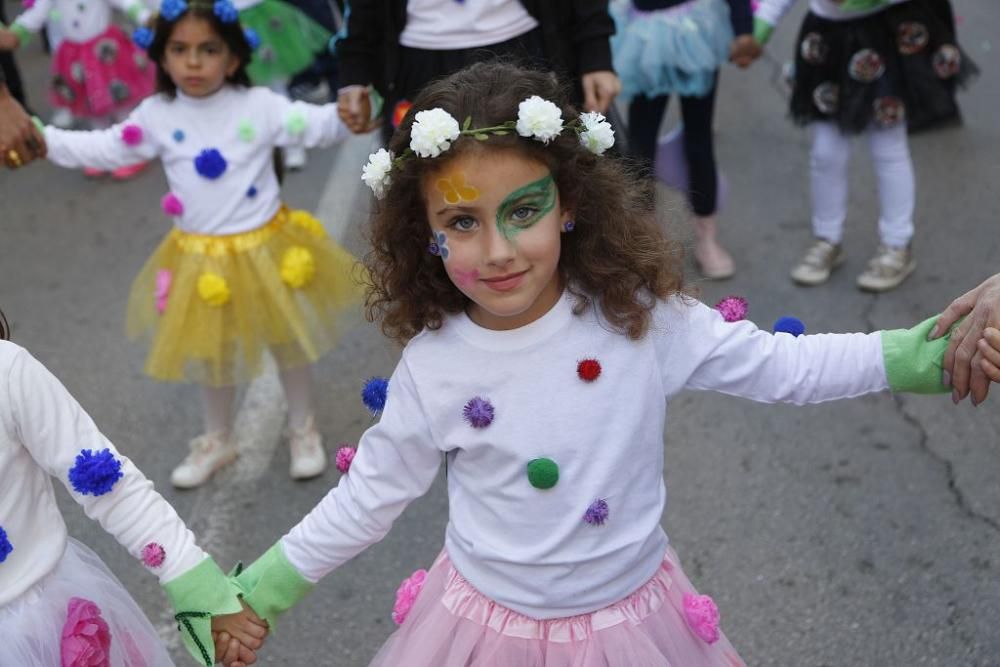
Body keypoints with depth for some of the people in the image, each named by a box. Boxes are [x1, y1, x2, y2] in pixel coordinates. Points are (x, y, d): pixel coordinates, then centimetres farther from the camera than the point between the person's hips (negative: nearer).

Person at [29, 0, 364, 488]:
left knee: (287, 339, 14)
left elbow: (312, 125, -18)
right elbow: (105, 149, 2)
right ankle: (217, 440, 40)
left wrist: (346, 114, -40)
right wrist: (42, 139, -8)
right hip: (201, 258, 2)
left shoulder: (258, 105, -14)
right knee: (210, 349, 18)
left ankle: (303, 429, 37)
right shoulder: (156, 115, -6)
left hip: (265, 248, -2)